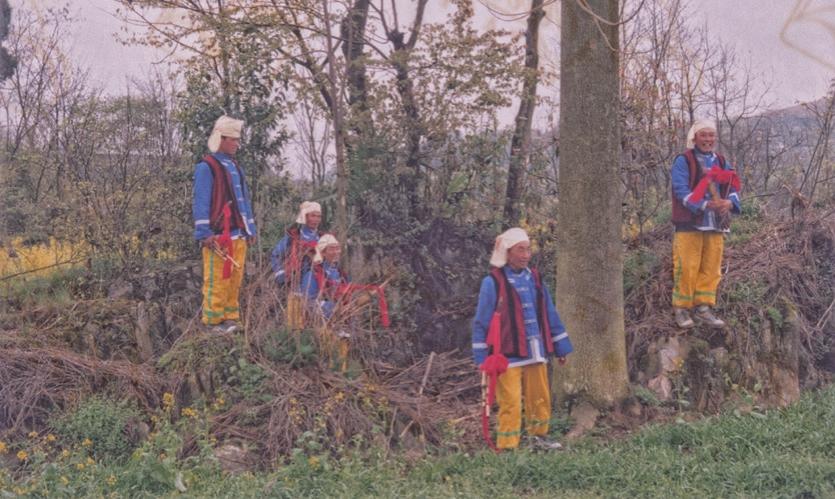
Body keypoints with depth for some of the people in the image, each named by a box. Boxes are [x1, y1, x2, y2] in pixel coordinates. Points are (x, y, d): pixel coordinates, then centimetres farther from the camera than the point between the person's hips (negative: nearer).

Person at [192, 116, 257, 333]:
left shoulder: (235, 167, 20)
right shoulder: (206, 167, -6)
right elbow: (200, 202, -11)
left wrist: (250, 229, 19)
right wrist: (204, 234, -16)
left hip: (238, 235, 8)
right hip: (218, 236, -8)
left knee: (235, 280, 10)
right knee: (217, 281, -7)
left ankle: (230, 318, 17)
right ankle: (213, 322, -2)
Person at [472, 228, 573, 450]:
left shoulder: (535, 279, 9)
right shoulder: (492, 282, -9)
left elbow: (550, 315, 15)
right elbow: (481, 322, -7)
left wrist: (561, 347, 15)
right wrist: (482, 358, -10)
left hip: (536, 353, 6)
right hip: (508, 356, -6)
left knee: (540, 399, 15)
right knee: (511, 403, -4)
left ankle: (538, 436, 34)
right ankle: (507, 447, 6)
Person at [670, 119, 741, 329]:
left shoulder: (721, 162, 15)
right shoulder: (683, 161, -4)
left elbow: (733, 188, 10)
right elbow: (681, 190, -15)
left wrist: (729, 203, -13)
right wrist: (705, 205, -26)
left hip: (716, 225, 6)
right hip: (689, 224, -6)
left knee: (711, 269, 7)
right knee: (687, 268, -5)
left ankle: (703, 308, 16)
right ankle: (681, 309, 4)